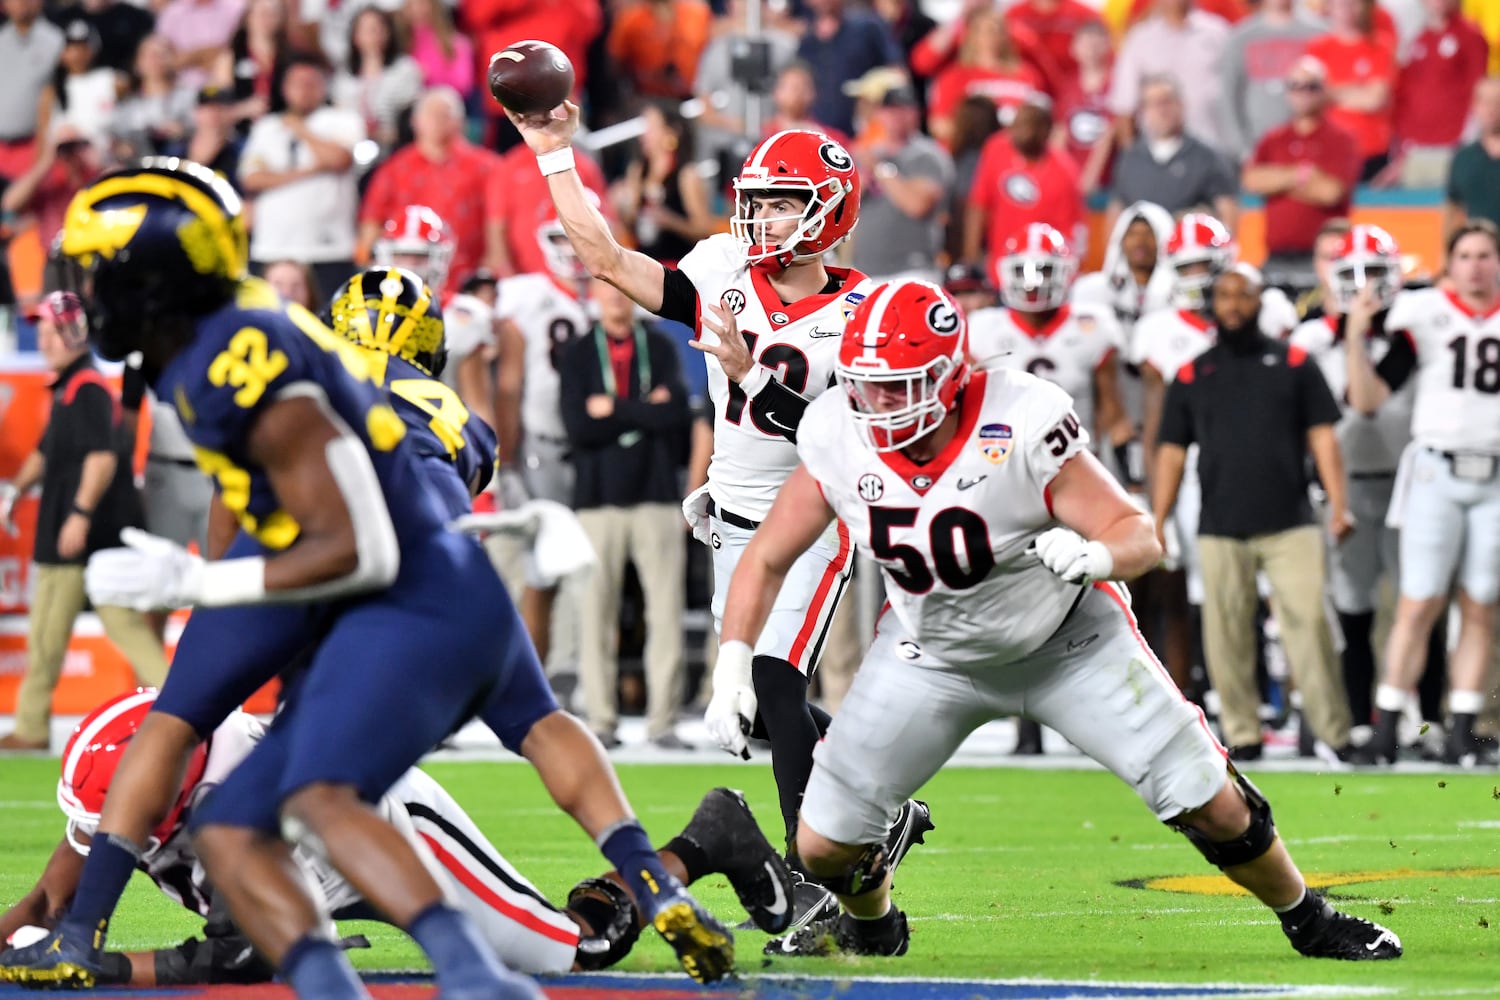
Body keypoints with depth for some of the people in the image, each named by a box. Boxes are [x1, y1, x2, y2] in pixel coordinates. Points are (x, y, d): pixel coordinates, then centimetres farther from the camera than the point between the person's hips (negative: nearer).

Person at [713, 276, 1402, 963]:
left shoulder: (1021, 428, -32)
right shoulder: (838, 442, -21)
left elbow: (1141, 536, -26)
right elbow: (765, 561, -7)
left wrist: (1095, 556, -49)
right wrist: (732, 668, -20)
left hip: (1070, 642, -3)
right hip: (932, 655, 3)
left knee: (1212, 805, -6)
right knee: (823, 845, -1)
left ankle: (1306, 919, 23)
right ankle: (871, 926, 35)